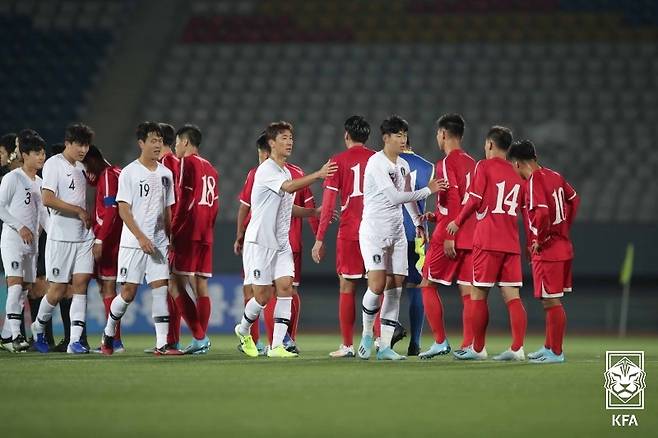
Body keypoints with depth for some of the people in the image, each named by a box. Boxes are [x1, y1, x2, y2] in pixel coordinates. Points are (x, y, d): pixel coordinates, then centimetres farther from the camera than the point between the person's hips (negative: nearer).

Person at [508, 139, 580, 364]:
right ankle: (549, 346, 27)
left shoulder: (534, 181, -17)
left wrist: (539, 240, -15)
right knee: (551, 301, 18)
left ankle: (556, 352, 0)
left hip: (546, 251, -9)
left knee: (551, 302, -4)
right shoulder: (554, 176, 10)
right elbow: (574, 199, 22)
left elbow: (542, 213, -29)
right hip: (563, 245, 9)